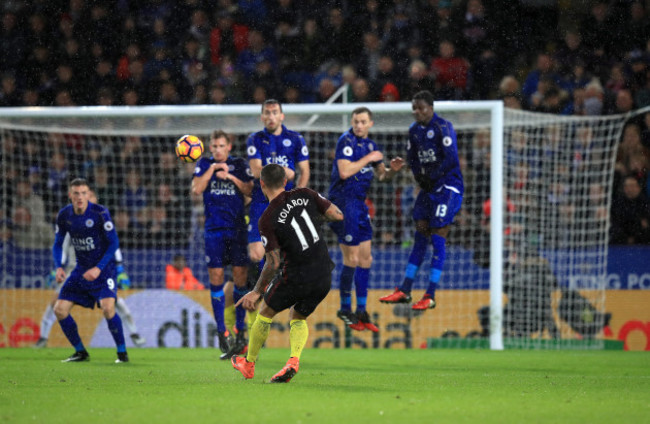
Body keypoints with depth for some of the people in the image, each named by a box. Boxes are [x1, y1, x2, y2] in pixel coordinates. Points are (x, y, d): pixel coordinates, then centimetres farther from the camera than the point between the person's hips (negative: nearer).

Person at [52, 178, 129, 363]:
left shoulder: (100, 213, -16)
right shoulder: (64, 215, -2)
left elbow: (114, 243, -13)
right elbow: (57, 244, 9)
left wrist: (98, 268, -22)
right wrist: (59, 267, -9)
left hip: (103, 269, -5)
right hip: (81, 270, 5)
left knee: (107, 308, -25)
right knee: (60, 309, -3)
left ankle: (122, 352, -8)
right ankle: (80, 352, 13)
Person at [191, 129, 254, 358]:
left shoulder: (239, 165, 7)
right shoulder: (204, 164, 8)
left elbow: (250, 191, -1)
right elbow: (196, 189, -5)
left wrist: (231, 177, -10)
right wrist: (212, 169, -9)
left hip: (238, 227, 0)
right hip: (214, 229, 0)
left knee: (240, 275, -4)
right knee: (216, 276, -5)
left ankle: (240, 329, 7)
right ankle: (221, 331, 0)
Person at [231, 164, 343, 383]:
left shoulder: (267, 219, -13)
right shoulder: (305, 195, -3)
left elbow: (273, 263, -13)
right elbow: (337, 215, 2)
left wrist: (257, 292, -1)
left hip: (296, 278, -4)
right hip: (324, 276, 4)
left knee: (265, 313, 22)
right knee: (297, 319, 25)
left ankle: (249, 364, 35)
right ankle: (294, 360, -1)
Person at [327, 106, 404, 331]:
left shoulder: (370, 145, 13)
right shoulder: (346, 141, -12)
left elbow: (381, 175, 21)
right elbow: (344, 171, -24)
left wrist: (392, 169, 0)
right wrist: (369, 159, -16)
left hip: (359, 203, 8)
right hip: (344, 202, -8)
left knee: (365, 259, 9)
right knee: (352, 259, -5)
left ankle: (361, 312, 15)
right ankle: (345, 309, 8)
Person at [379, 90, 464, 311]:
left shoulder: (443, 127, -15)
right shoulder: (415, 130, 9)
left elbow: (451, 159, -20)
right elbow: (412, 157, 17)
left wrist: (432, 176, -14)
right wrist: (420, 176, 0)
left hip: (448, 187, -8)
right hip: (429, 188, 8)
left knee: (438, 239, -8)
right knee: (420, 237, 8)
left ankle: (430, 297, -7)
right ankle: (404, 291, 10)